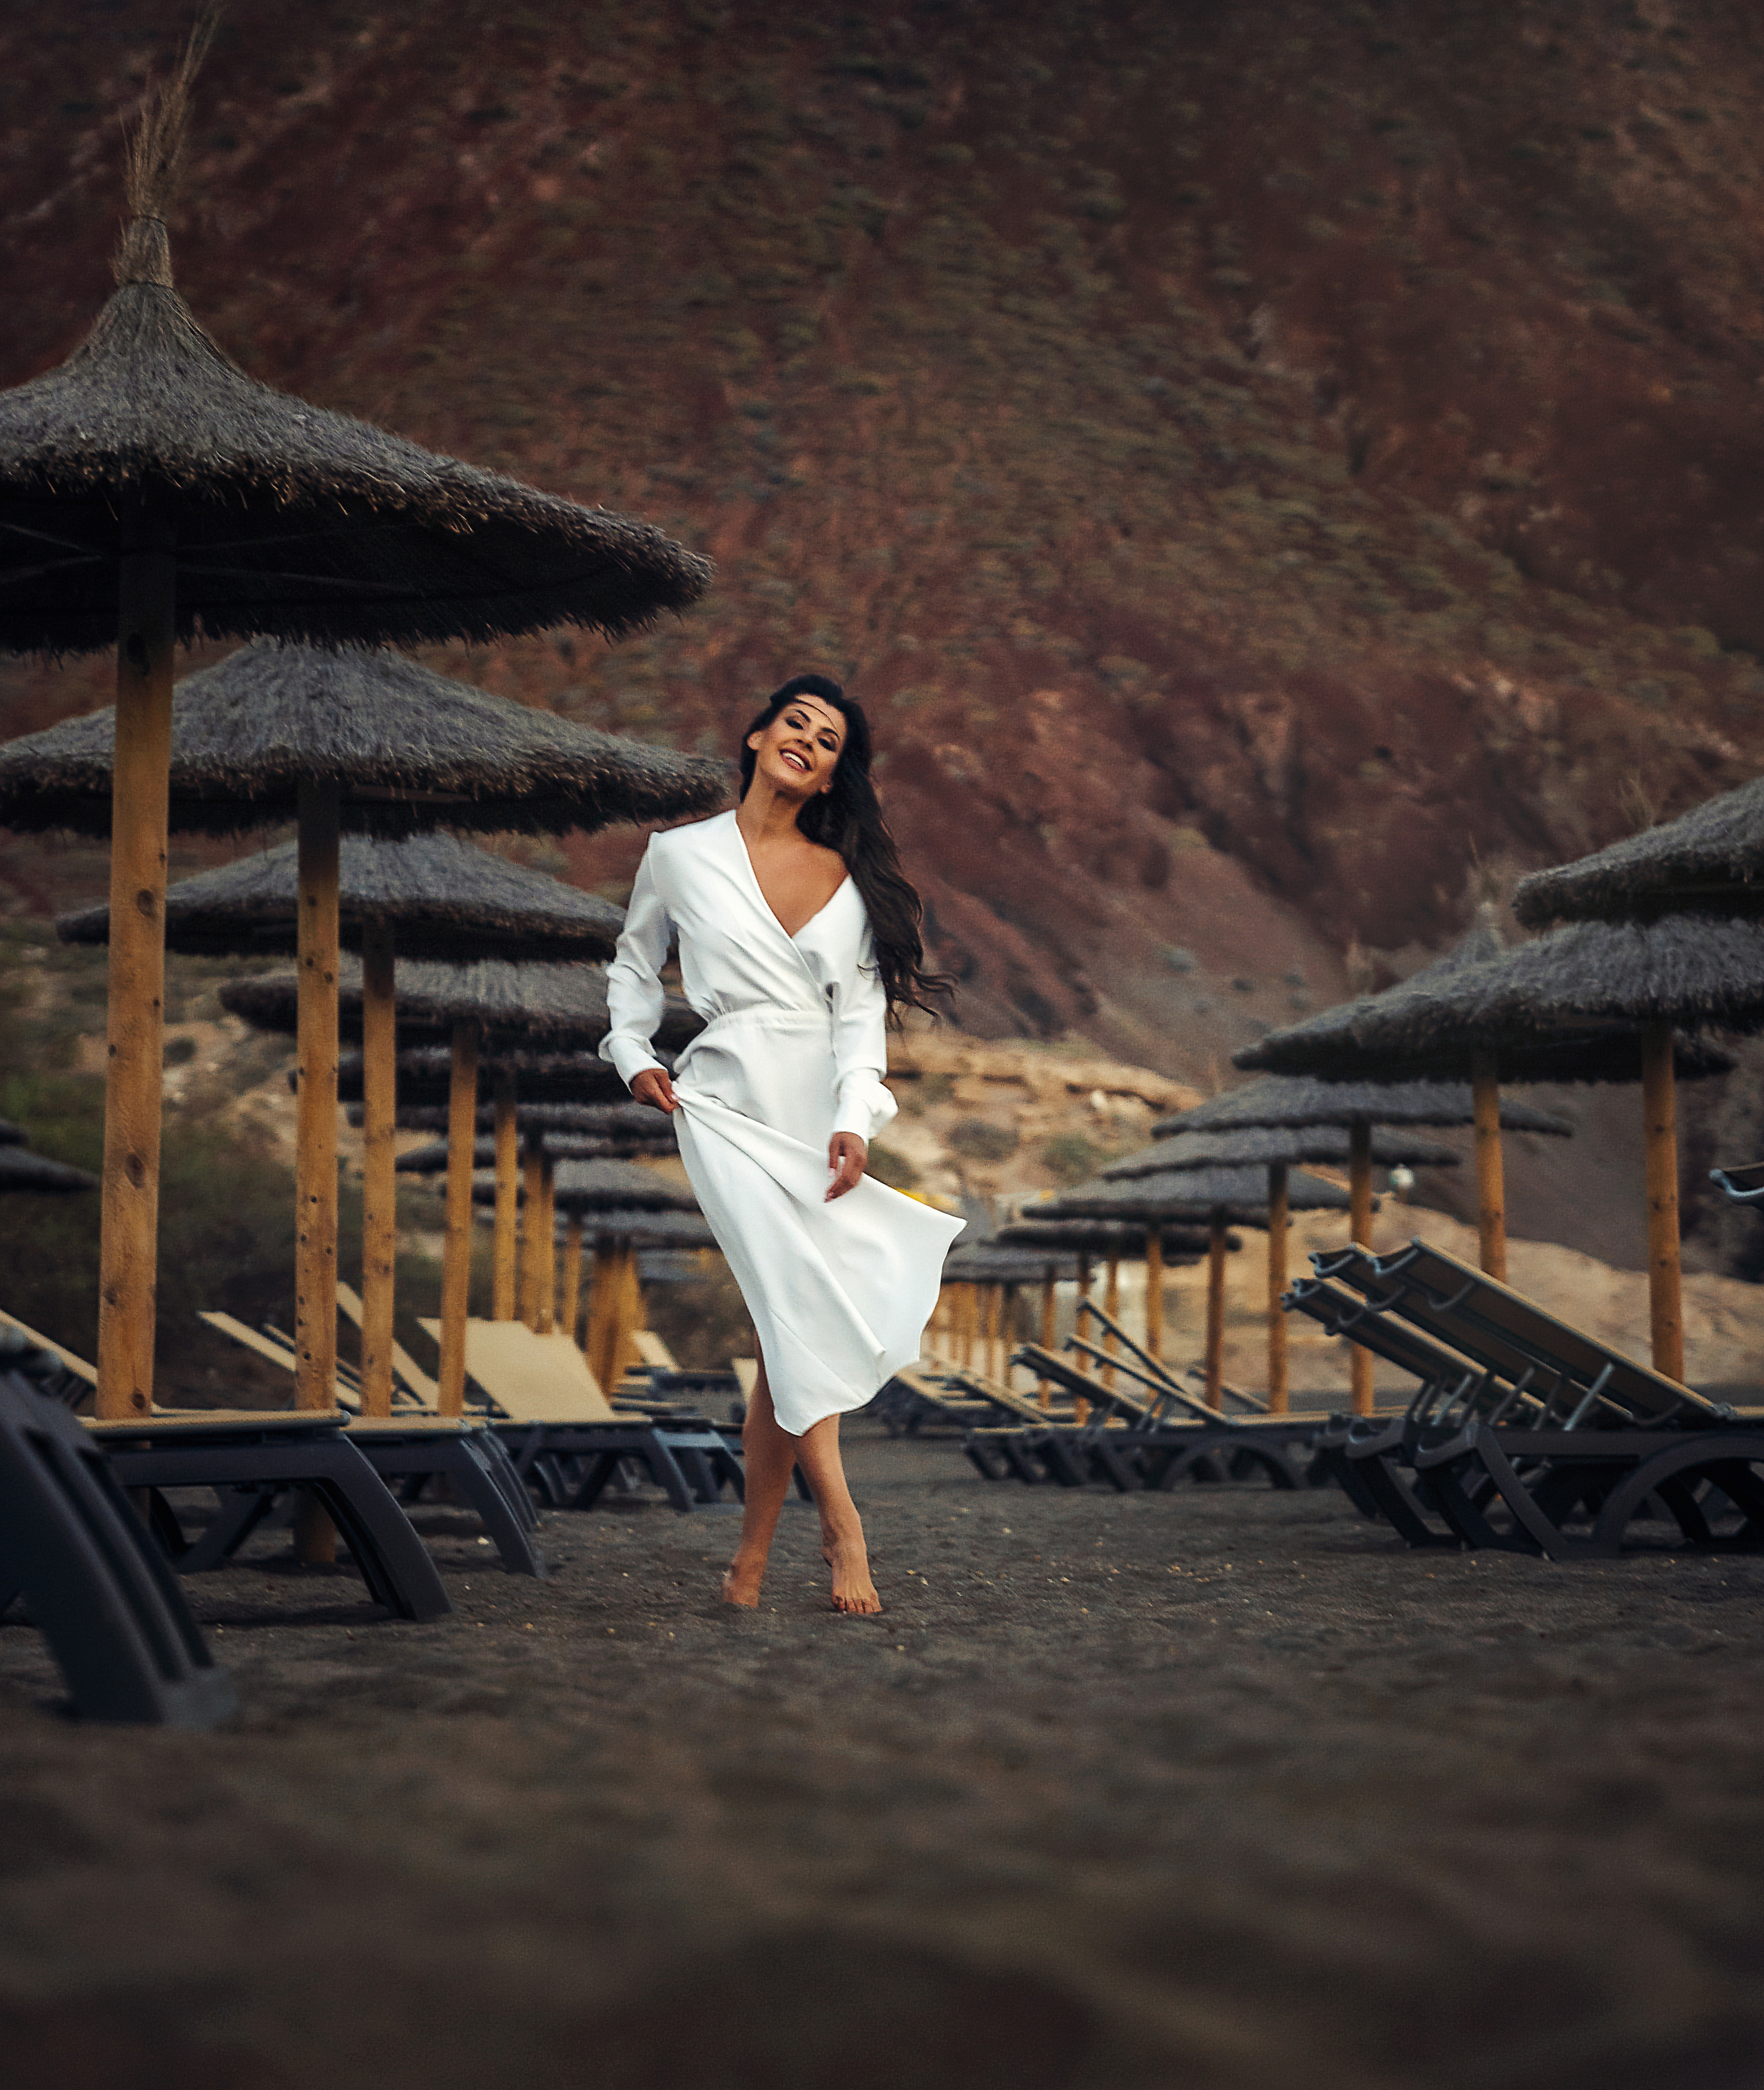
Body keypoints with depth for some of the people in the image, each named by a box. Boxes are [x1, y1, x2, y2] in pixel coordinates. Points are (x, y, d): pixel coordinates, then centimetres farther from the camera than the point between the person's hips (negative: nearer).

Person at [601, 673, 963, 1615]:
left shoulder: (849, 878, 12)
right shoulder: (680, 855, 7)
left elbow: (860, 1009, 6)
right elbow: (633, 963, 21)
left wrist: (854, 1119, -8)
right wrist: (634, 1056, 6)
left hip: (819, 1109, 3)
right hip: (731, 1104, -3)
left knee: (792, 1332, -1)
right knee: (797, 1304, -18)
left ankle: (750, 1562, 5)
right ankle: (841, 1524, -12)